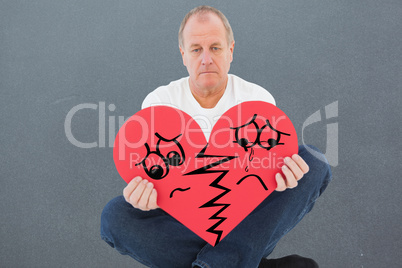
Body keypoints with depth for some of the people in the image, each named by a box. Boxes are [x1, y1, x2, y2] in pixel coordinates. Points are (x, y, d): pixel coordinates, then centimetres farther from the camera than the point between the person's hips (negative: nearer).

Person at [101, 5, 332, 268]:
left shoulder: (259, 98, -1)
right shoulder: (158, 102, -2)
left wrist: (274, 176, -29)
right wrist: (144, 194, -32)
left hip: (248, 218, 0)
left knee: (315, 164, -21)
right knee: (114, 217, -28)